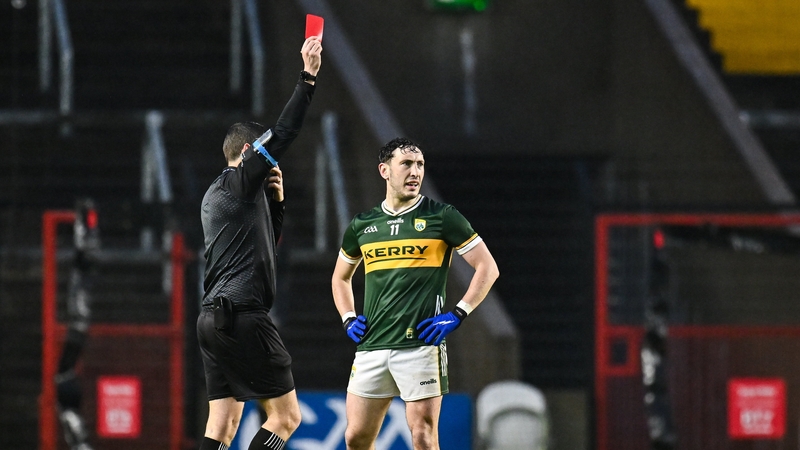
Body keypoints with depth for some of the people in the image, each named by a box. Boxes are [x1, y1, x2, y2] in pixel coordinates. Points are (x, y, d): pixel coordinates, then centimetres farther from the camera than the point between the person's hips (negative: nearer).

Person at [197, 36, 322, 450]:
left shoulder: (216, 195, 22)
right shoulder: (239, 181, -5)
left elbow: (266, 243, 30)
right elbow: (283, 133, -12)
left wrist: (275, 200, 17)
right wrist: (308, 77, -9)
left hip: (214, 318, 10)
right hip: (243, 316, -10)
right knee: (286, 416, -5)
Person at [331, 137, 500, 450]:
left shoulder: (441, 217, 0)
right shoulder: (362, 225, 13)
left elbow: (487, 268, 2)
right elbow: (340, 277, 29)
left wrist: (457, 315, -6)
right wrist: (348, 319, 13)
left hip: (420, 344, -5)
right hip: (371, 347, 5)